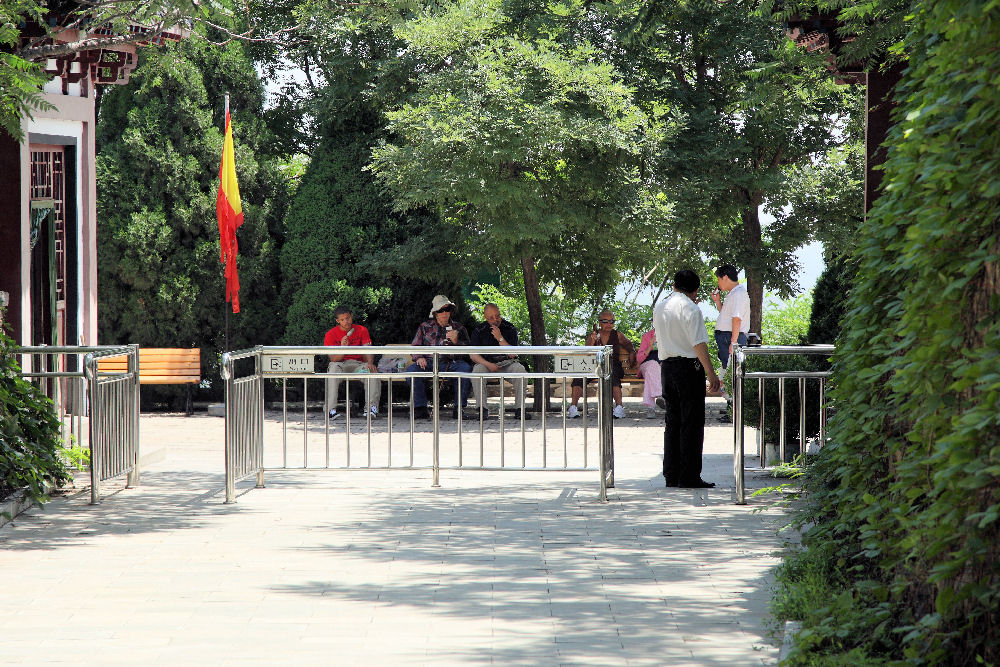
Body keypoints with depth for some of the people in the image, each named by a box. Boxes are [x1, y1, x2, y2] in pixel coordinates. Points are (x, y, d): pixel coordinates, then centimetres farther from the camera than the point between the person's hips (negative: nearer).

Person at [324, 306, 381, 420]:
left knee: (372, 370, -30)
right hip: (340, 364, -2)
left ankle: (371, 406, -33)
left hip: (358, 364, 2)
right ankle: (330, 409, -43)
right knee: (334, 367, -36)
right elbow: (333, 359, -10)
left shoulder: (361, 330, 4)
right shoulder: (331, 334, -2)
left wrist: (370, 362, -29)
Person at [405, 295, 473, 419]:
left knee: (466, 368, -33)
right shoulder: (425, 327, 20)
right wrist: (419, 357, -4)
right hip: (429, 363, 1)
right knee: (411, 370, -29)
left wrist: (456, 342, -10)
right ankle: (420, 408, -26)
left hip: (451, 363, -1)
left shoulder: (458, 328, 18)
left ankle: (459, 408, -25)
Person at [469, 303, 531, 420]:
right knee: (477, 370, -34)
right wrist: (488, 364, -20)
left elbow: (512, 354, -8)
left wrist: (500, 338, -20)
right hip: (486, 363, 0)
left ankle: (520, 409, -28)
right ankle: (482, 409, -31)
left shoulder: (509, 329, 0)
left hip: (507, 363, 0)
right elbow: (473, 354, -4)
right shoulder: (479, 331, 1)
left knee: (520, 369, -31)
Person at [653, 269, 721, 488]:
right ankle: (689, 477, -6)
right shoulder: (690, 308, -10)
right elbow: (699, 344, -16)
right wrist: (711, 374, -16)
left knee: (671, 422, 12)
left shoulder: (659, 307, 11)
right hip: (689, 367, -7)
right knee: (692, 423, -4)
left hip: (666, 367, 7)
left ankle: (671, 475, 12)